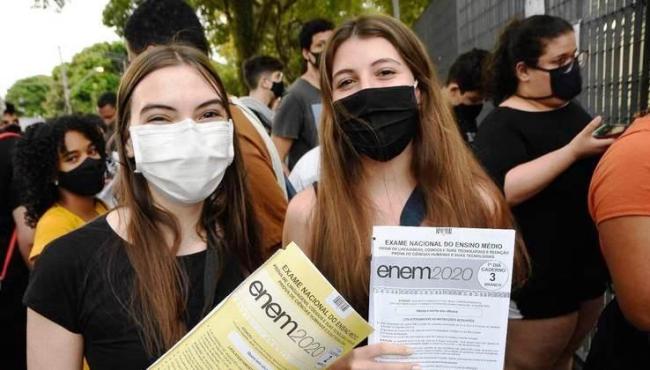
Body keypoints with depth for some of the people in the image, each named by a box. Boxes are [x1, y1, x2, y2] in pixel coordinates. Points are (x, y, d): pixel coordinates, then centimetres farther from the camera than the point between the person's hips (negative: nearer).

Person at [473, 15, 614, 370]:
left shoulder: (571, 109, 10)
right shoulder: (502, 124, -16)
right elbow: (499, 191, -31)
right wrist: (572, 151, -30)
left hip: (588, 270, 8)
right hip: (536, 283, -8)